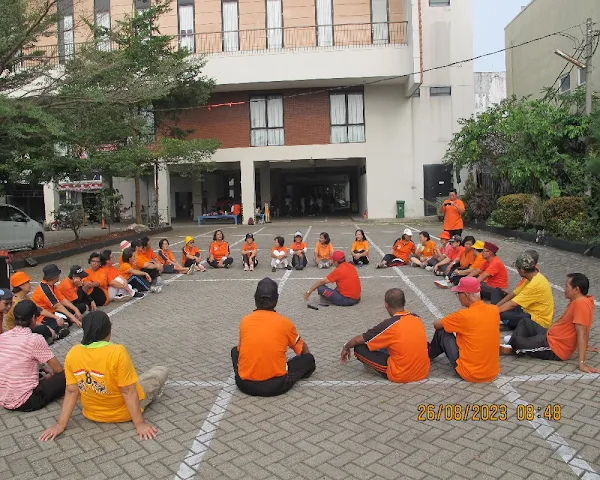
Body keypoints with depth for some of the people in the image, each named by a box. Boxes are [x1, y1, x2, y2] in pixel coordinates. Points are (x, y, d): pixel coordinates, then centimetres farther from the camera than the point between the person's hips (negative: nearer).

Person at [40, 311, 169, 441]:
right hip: (123, 413, -5)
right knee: (162, 371, 12)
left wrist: (61, 424, 0)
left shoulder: (72, 354, -15)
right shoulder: (118, 352, -30)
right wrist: (140, 424, -18)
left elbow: (71, 391, -10)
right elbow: (128, 391, -25)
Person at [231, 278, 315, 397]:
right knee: (308, 359, 17)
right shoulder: (285, 322, -3)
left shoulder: (244, 321, 1)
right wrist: (308, 357, 35)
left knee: (235, 351, 30)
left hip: (245, 384, 1)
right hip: (276, 385, -1)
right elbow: (304, 350, 13)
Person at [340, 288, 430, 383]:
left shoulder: (389, 325, -17)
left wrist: (346, 347, 16)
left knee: (359, 348, -4)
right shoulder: (417, 319, 0)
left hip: (401, 376, -7)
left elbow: (358, 340, -6)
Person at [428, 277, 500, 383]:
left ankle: (431, 353, 38)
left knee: (442, 331, 7)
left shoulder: (464, 315, -20)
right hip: (493, 373, 6)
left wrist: (450, 322, 18)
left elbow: (436, 324, -4)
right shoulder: (494, 310, -3)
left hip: (470, 374, -6)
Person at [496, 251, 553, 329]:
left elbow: (512, 304, -26)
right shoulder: (530, 277, 2)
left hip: (539, 321, -10)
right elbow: (513, 294, 8)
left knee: (503, 315, -31)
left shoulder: (536, 284, -27)